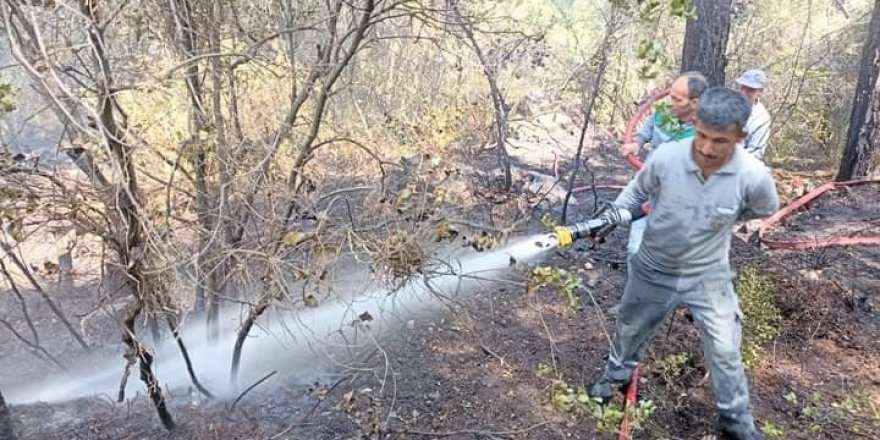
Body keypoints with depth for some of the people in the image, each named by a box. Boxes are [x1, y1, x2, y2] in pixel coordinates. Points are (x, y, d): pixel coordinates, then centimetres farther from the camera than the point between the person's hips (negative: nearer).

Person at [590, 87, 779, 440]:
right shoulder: (665, 157, -25)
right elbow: (637, 191, -3)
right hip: (653, 270, 1)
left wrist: (719, 217, -7)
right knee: (630, 330, 22)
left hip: (708, 276, -1)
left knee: (725, 351, 9)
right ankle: (617, 375, 53)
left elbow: (765, 209, 1)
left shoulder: (753, 175, -24)